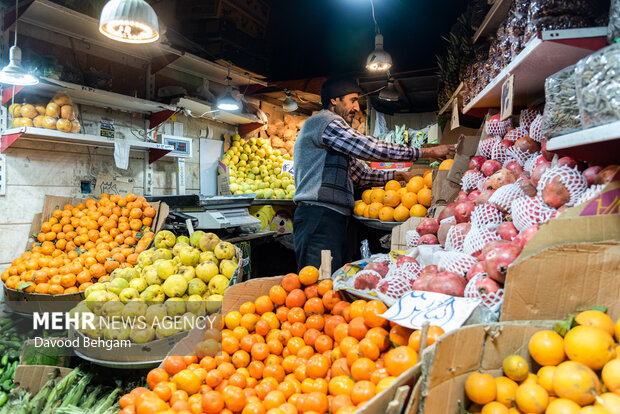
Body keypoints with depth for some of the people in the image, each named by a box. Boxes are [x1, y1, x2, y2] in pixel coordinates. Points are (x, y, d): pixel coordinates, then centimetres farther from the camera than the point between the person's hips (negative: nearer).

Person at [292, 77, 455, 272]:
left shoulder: (338, 140, 28)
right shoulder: (323, 121, -5)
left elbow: (359, 174, 28)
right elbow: (371, 148, -12)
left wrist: (396, 175, 15)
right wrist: (425, 152, -7)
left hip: (333, 218, 10)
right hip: (319, 217, -10)